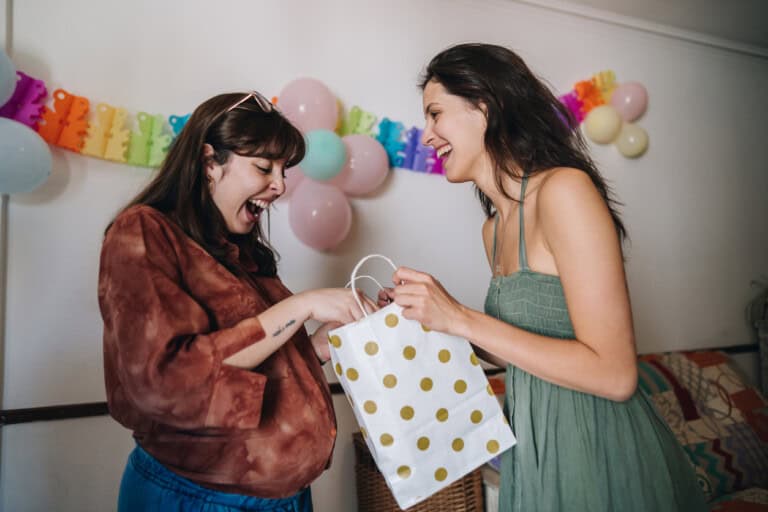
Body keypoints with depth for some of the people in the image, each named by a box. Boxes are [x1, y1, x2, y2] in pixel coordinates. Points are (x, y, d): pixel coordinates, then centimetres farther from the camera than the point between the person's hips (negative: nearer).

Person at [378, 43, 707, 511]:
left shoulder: (564, 189, -19)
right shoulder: (494, 229, 4)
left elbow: (614, 375, -22)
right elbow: (533, 354, 8)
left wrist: (462, 318, -23)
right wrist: (426, 316, 2)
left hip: (599, 451, -7)